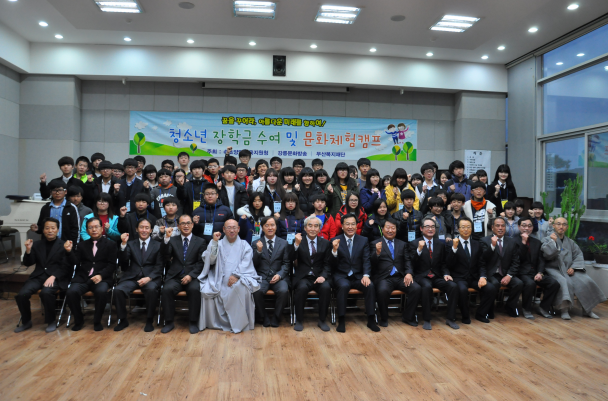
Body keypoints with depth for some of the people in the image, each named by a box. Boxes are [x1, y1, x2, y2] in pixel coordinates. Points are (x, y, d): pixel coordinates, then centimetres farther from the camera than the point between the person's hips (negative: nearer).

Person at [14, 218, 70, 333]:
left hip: (56, 278, -4)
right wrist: (28, 250, -7)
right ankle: (26, 322, 4)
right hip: (38, 276, 4)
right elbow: (28, 263, 11)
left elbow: (65, 267, -3)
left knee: (46, 292, -34)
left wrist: (53, 276, -19)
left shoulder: (63, 245, 4)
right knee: (22, 294, -21)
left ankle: (51, 321, -11)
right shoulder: (37, 244, 16)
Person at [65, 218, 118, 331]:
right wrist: (69, 251, -11)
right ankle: (78, 320, -1)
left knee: (101, 291, -34)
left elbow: (112, 265, 1)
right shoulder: (82, 245, 19)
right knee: (71, 292, -26)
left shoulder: (110, 244, 10)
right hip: (83, 278, 3)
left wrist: (101, 275, -16)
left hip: (102, 278, -3)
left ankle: (97, 321, -10)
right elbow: (74, 262, 8)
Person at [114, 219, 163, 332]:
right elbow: (123, 261, 2)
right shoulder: (131, 244, 18)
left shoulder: (157, 245, 12)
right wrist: (123, 244, -11)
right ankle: (122, 320, -4)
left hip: (150, 277, -2)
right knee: (118, 290, -26)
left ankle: (149, 321, -15)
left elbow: (159, 266, 3)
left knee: (151, 289, -35)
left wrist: (149, 278, -15)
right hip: (132, 277, 2)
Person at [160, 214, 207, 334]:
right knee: (166, 289, -28)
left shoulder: (200, 242, 10)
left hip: (192, 277, -1)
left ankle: (193, 322, -16)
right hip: (175, 277, 2)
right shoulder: (172, 240, 15)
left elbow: (201, 263, 1)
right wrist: (167, 238, -15)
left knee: (195, 289, -32)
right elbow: (165, 255, -3)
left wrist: (191, 275, -13)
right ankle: (169, 322, -11)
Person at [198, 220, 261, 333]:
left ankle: (239, 323, -22)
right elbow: (210, 260, 1)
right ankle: (213, 322, -6)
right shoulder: (218, 244, 17)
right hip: (220, 279, 2)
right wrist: (214, 242, -7)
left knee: (240, 287, -34)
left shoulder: (244, 245, 13)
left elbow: (246, 263, -2)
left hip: (240, 276, -1)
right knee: (206, 290, -26)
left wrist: (236, 275, -19)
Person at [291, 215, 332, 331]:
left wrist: (323, 276, -12)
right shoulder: (298, 241, 7)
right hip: (302, 277, -1)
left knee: (326, 287, -30)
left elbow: (327, 264, 7)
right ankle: (299, 320, -12)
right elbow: (292, 259, -6)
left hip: (319, 277, 1)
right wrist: (297, 244, -20)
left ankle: (322, 320, -9)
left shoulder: (326, 243, 12)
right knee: (302, 287, -33)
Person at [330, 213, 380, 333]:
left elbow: (366, 260, 1)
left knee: (370, 286, -26)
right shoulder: (335, 241, 2)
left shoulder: (363, 240, 9)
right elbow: (333, 264, -4)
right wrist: (334, 250, -23)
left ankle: (371, 320, -11)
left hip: (358, 276, 2)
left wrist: (366, 275, -17)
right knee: (343, 286, -34)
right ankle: (341, 321, -21)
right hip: (341, 276, -2)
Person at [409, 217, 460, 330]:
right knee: (427, 286, -37)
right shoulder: (414, 243, 2)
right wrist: (419, 250, -22)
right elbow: (413, 264, -8)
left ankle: (450, 318, -10)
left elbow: (443, 264, 17)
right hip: (422, 277, -4)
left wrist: (446, 274, -3)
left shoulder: (440, 244, 15)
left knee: (453, 286, -24)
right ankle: (426, 320, -23)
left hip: (437, 277, 4)